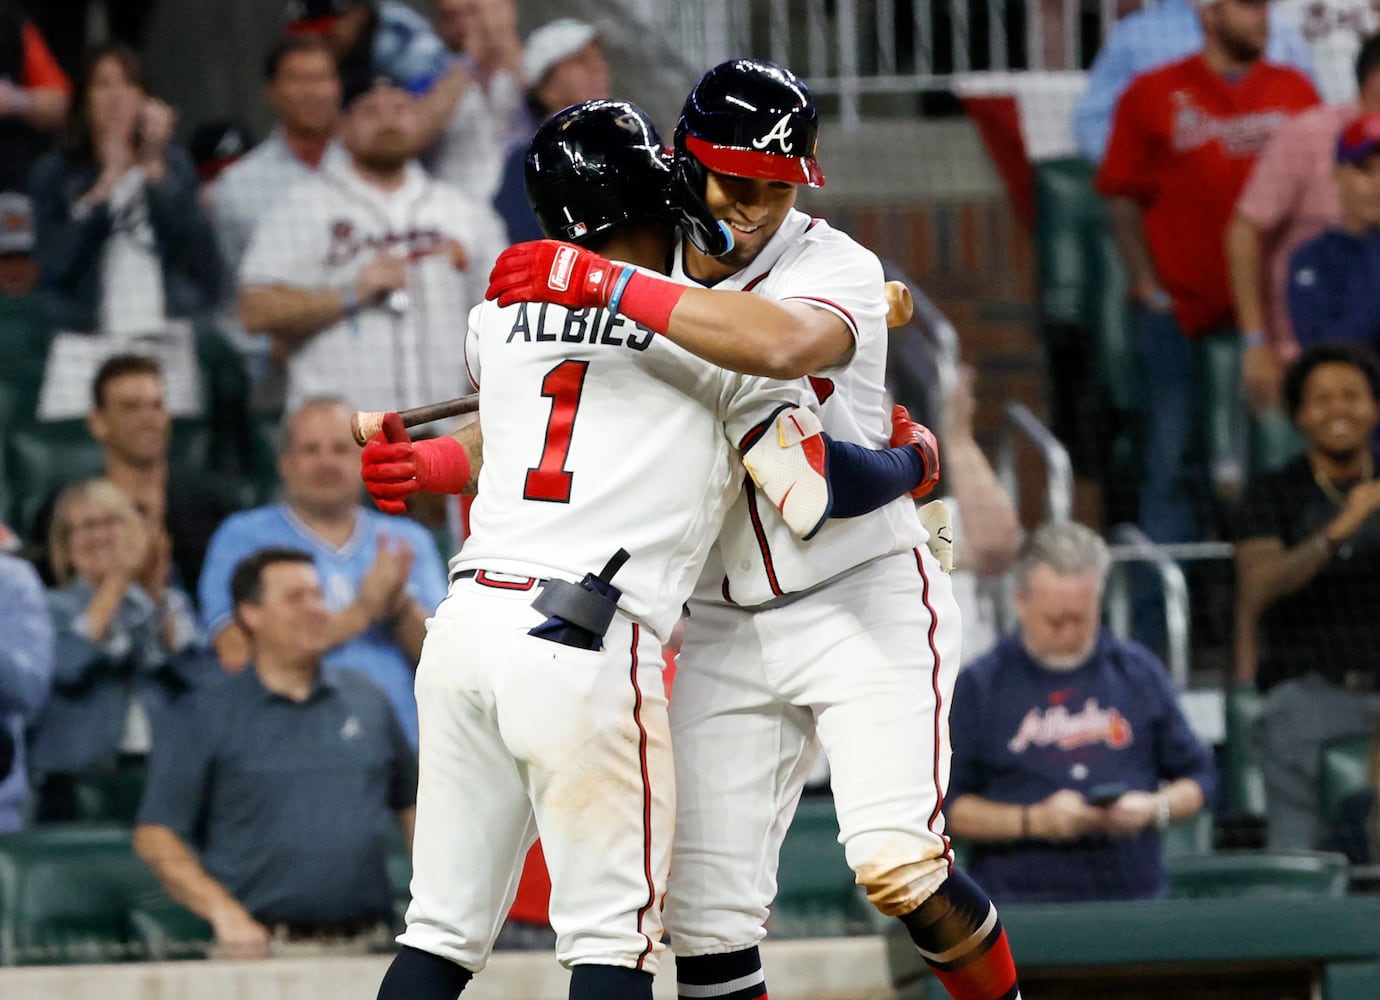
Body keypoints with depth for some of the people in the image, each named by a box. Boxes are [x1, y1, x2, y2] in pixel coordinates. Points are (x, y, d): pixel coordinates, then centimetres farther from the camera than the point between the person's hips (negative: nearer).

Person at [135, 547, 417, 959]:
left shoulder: (367, 703, 17)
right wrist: (224, 912, -13)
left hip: (366, 941, 3)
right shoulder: (206, 719, 5)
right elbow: (155, 837, 0)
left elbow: (414, 804, 24)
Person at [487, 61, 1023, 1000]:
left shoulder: (833, 264, -12)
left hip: (865, 602, -5)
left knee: (899, 869, -20)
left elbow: (782, 342, -37)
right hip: (722, 633, 5)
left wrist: (606, 284, -36)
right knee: (706, 914, -2)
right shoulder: (642, 277, 5)